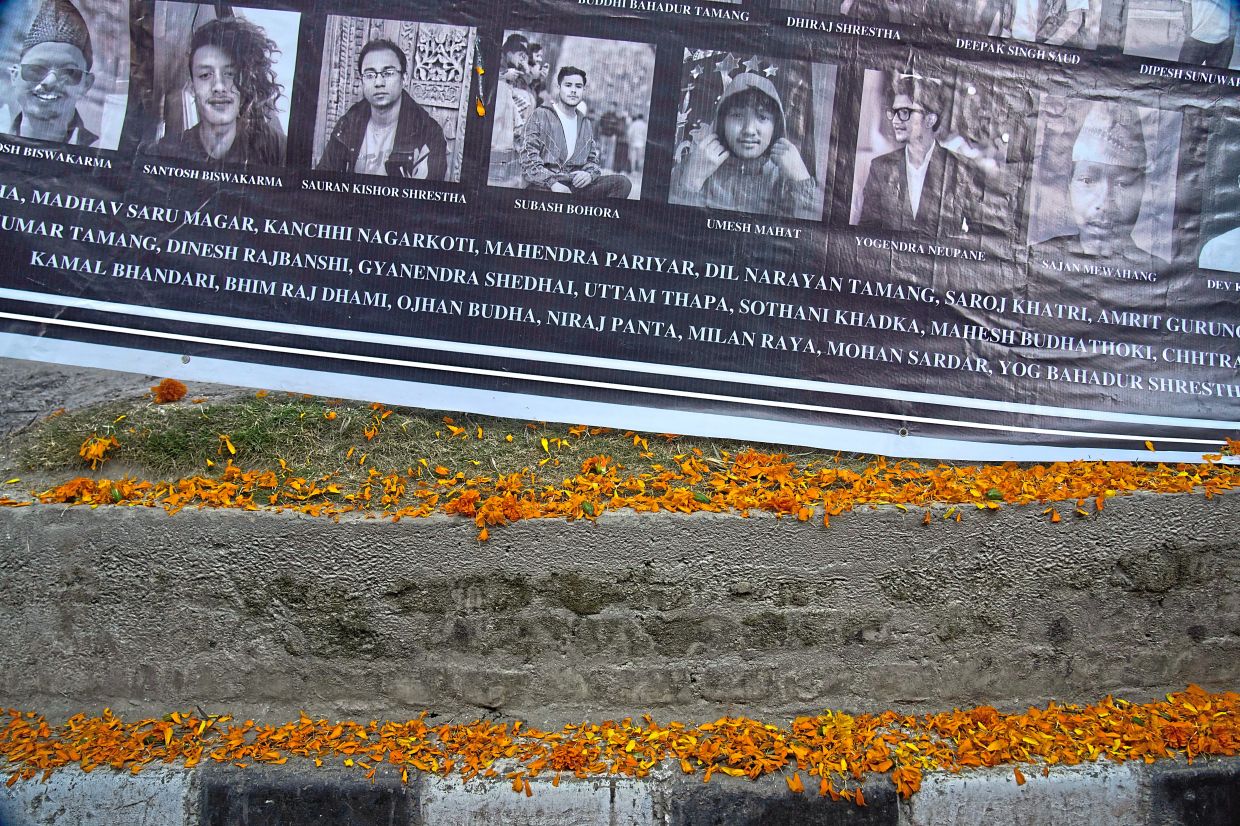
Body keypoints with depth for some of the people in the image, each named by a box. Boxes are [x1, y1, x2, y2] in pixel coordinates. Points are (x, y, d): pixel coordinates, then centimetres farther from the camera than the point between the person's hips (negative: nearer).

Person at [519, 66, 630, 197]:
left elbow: (593, 160, 26)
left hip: (576, 186, 5)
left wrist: (590, 174, -1)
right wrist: (552, 183, -19)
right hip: (544, 186, -5)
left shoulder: (586, 124, 24)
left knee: (623, 183, -21)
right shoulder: (540, 115, 8)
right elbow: (529, 160, -2)